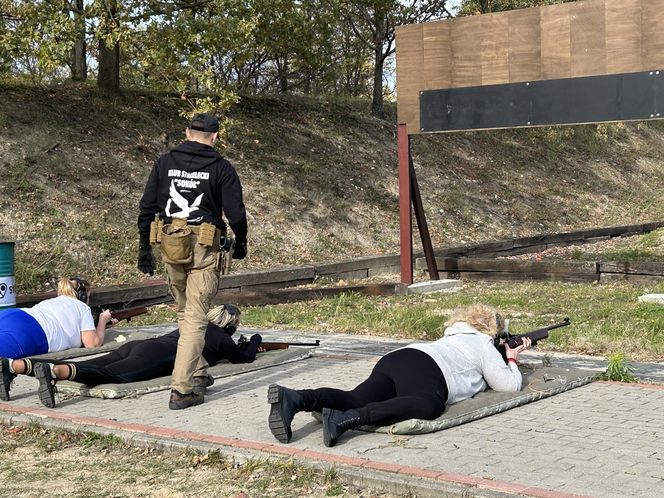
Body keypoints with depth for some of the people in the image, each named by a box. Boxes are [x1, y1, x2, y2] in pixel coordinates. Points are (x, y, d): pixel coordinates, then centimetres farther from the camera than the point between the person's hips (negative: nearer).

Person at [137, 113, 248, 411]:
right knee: (195, 318, -3)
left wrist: (144, 249, 12)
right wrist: (241, 243, 14)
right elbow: (236, 213, -3)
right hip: (204, 248, -4)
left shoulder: (164, 163, 7)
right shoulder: (220, 168, -3)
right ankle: (181, 390, -8)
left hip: (170, 246, 4)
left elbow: (146, 208, 6)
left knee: (184, 312, 22)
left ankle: (197, 371, 30)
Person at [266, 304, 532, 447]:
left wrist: (500, 360, 62)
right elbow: (510, 385, 19)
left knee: (355, 400, -19)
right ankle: (347, 419, -60)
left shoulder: (455, 336, 43)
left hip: (393, 360, 7)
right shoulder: (484, 345, 22)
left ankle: (295, 399, -48)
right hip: (422, 368, -7)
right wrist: (512, 360, 39)